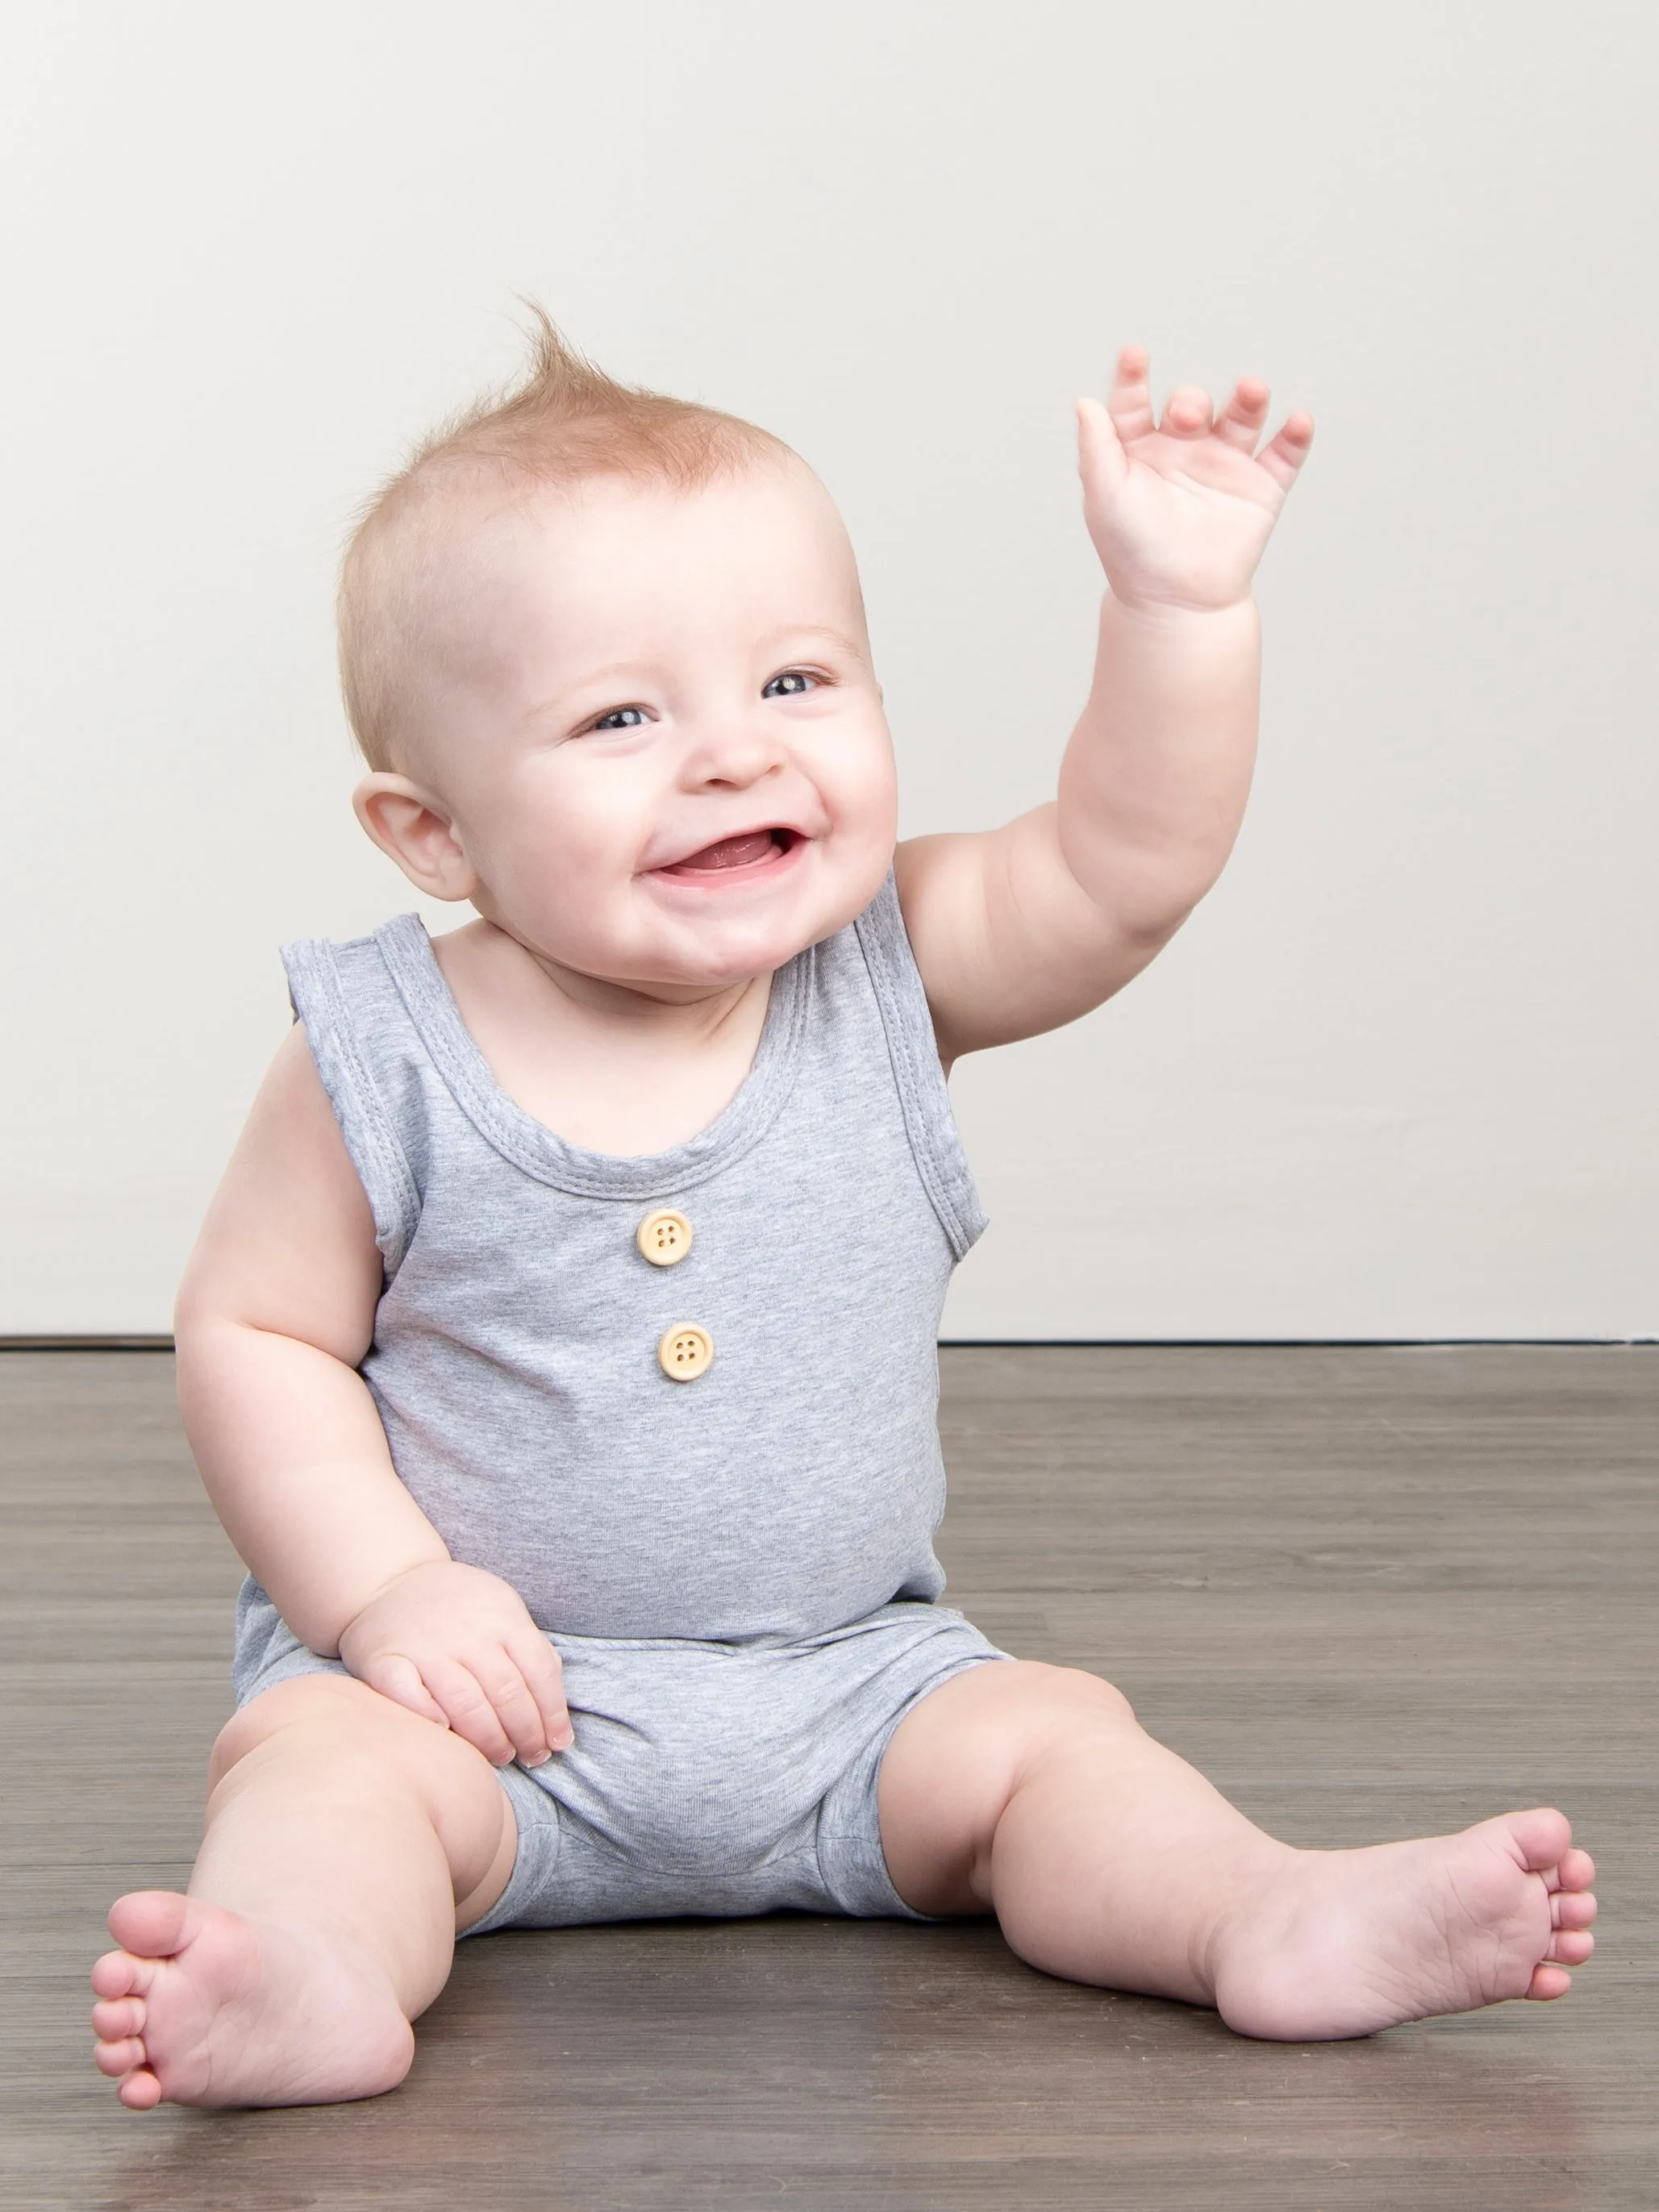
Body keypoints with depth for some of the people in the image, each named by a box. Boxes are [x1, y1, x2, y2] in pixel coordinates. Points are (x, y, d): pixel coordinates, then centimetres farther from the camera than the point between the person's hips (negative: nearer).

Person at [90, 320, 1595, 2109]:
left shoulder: (881, 982, -2)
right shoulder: (383, 1060, -11)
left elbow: (1119, 867, -10)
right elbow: (252, 1336, -5)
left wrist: (1177, 602, -18)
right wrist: (389, 1589, -16)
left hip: (844, 1679, 3)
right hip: (493, 1690, -3)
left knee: (1049, 1736, -17)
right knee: (326, 1749, -29)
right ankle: (313, 1978, -54)